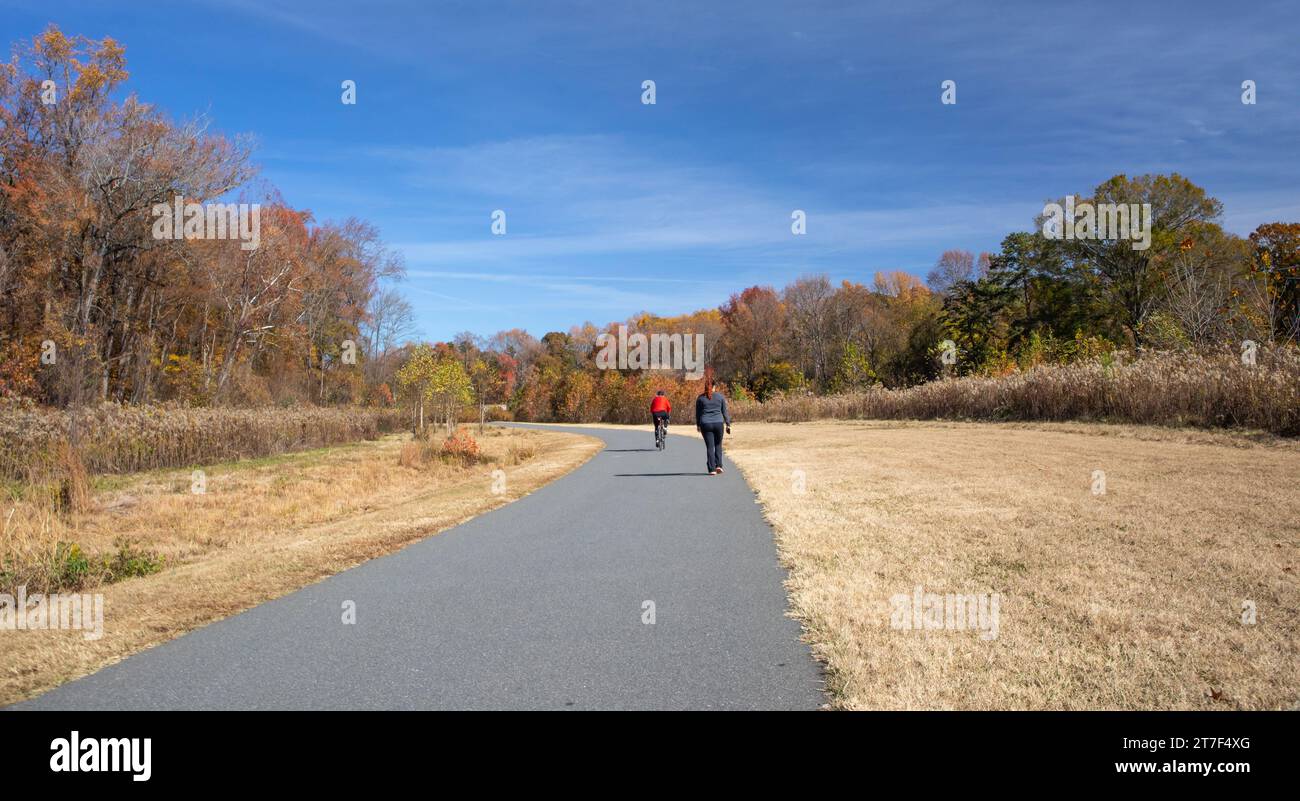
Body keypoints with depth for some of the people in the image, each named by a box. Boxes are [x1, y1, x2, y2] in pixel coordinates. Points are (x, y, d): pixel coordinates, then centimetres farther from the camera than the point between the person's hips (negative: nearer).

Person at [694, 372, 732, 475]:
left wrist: (698, 425, 19)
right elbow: (725, 411, 3)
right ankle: (718, 465, 6)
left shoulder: (700, 398, 1)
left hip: (705, 424, 0)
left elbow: (698, 413, 8)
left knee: (710, 447, 3)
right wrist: (728, 424, 9)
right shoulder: (720, 396, 1)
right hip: (718, 423, 0)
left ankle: (712, 469, -1)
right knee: (718, 445, 17)